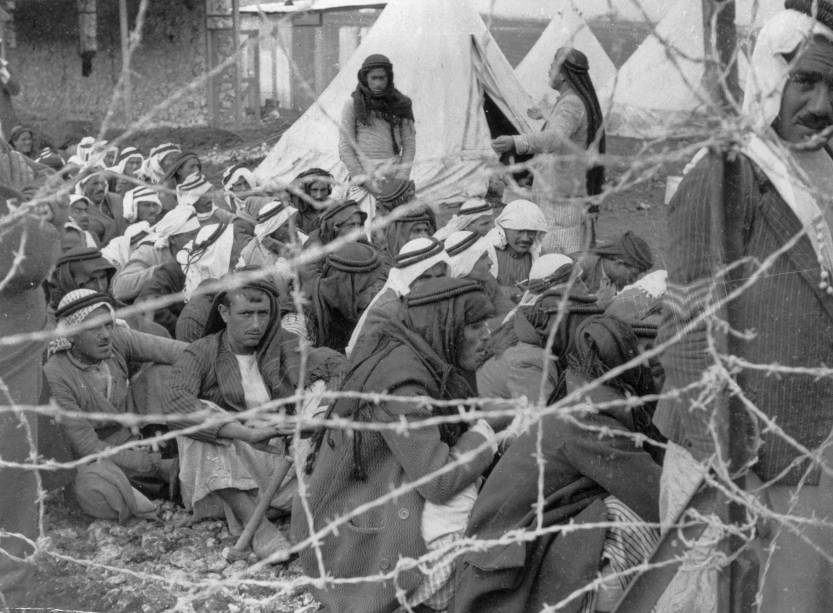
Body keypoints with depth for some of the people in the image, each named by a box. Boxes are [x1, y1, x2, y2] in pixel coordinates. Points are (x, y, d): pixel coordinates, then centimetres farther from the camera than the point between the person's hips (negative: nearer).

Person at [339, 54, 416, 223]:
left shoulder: (401, 105, 10)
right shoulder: (353, 105, 4)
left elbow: (409, 144, 11)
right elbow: (345, 147, 2)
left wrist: (400, 180, -1)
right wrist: (364, 180, -5)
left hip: (393, 174, 2)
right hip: (364, 173, -2)